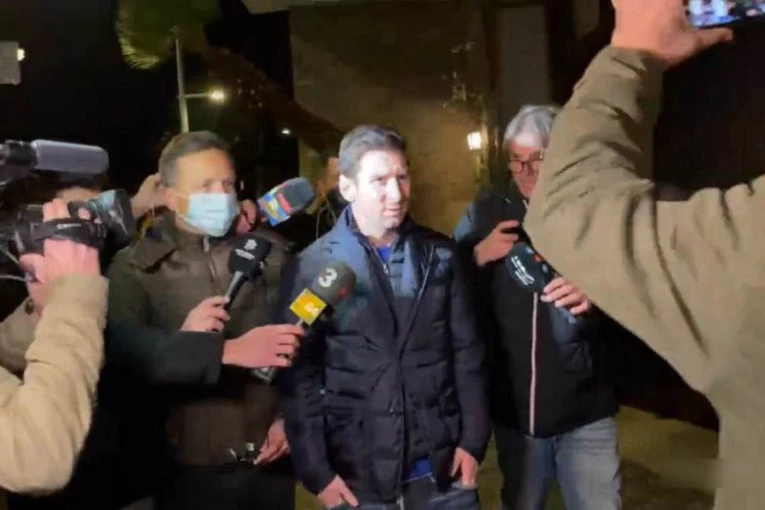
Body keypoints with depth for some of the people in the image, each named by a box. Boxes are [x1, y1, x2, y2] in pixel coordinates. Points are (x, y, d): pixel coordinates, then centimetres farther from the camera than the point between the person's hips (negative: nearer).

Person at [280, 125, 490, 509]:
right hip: (357, 476, -2)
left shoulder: (440, 256, 3)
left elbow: (467, 352, 5)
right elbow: (299, 375, -7)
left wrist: (473, 440, 3)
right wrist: (316, 471, -7)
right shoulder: (313, 267, -7)